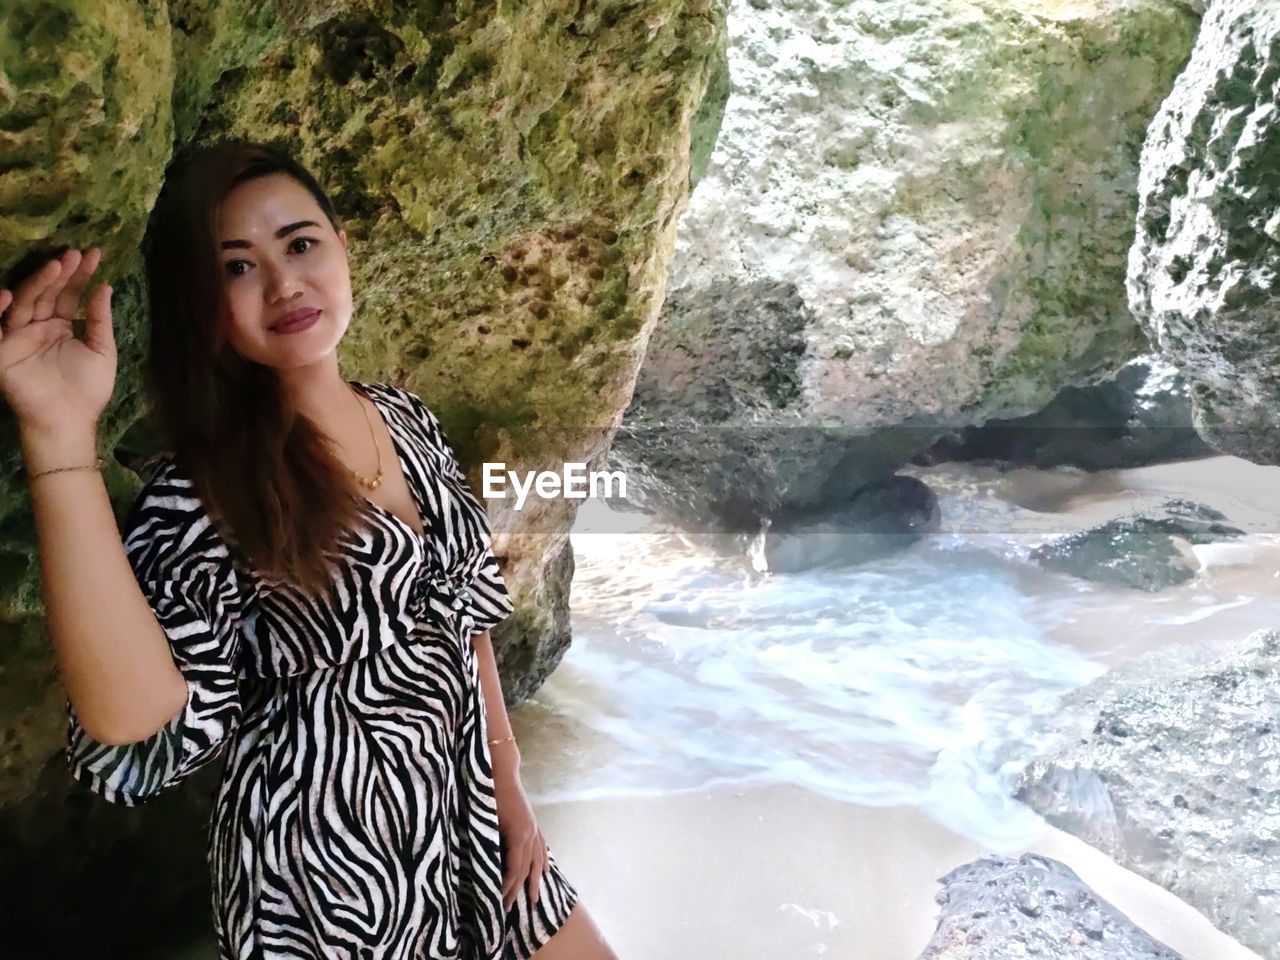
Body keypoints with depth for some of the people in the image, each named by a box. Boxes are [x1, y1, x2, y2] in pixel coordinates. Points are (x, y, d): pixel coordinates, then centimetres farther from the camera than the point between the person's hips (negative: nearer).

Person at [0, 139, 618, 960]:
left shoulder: (408, 420, -1)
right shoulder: (200, 491, -17)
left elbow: (465, 612, 6)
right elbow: (131, 726, -32)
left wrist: (508, 787, 6)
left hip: (466, 816, 6)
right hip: (327, 863, -5)